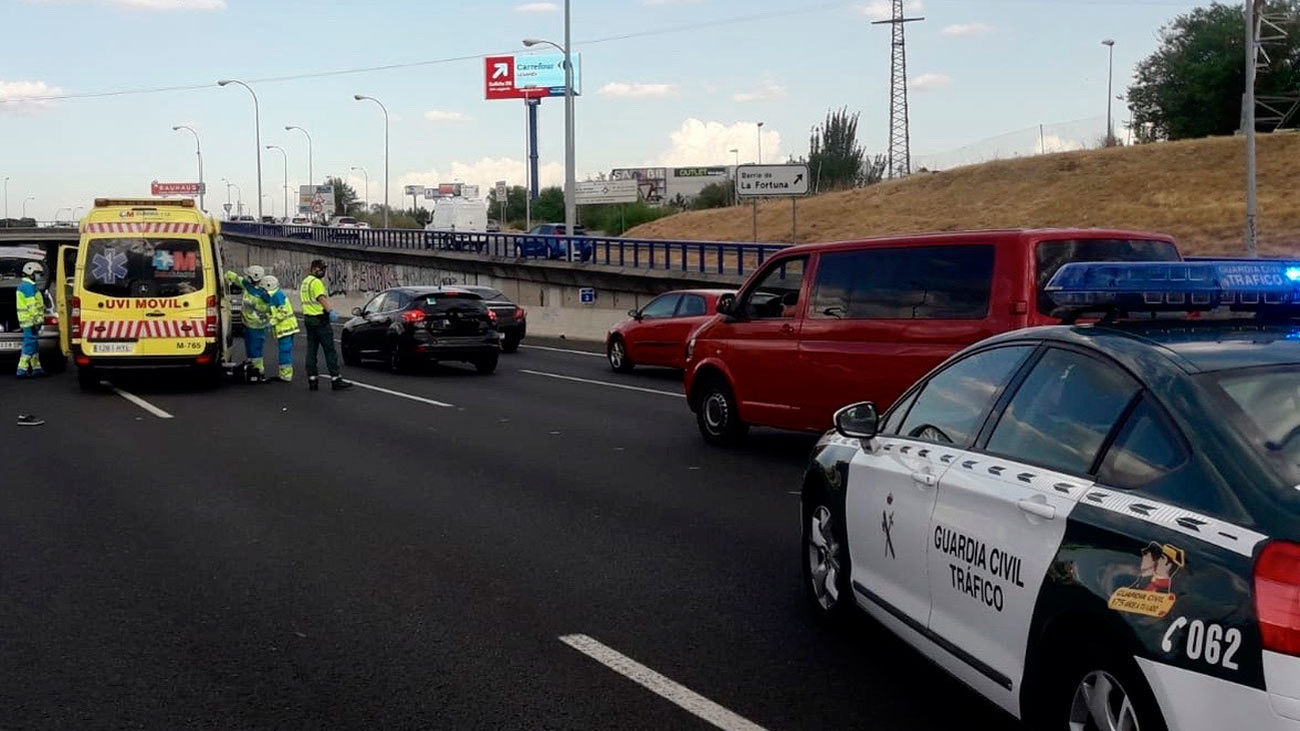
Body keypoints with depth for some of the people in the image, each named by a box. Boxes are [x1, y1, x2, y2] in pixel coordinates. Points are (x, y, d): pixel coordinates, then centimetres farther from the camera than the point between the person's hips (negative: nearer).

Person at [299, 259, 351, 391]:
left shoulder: (304, 282, 18)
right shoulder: (316, 282, -12)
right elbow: (321, 298, -26)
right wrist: (331, 311, -37)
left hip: (308, 318, 9)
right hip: (320, 320, -9)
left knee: (311, 350, 9)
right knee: (330, 350, -6)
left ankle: (312, 380, 8)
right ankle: (336, 379, -7)